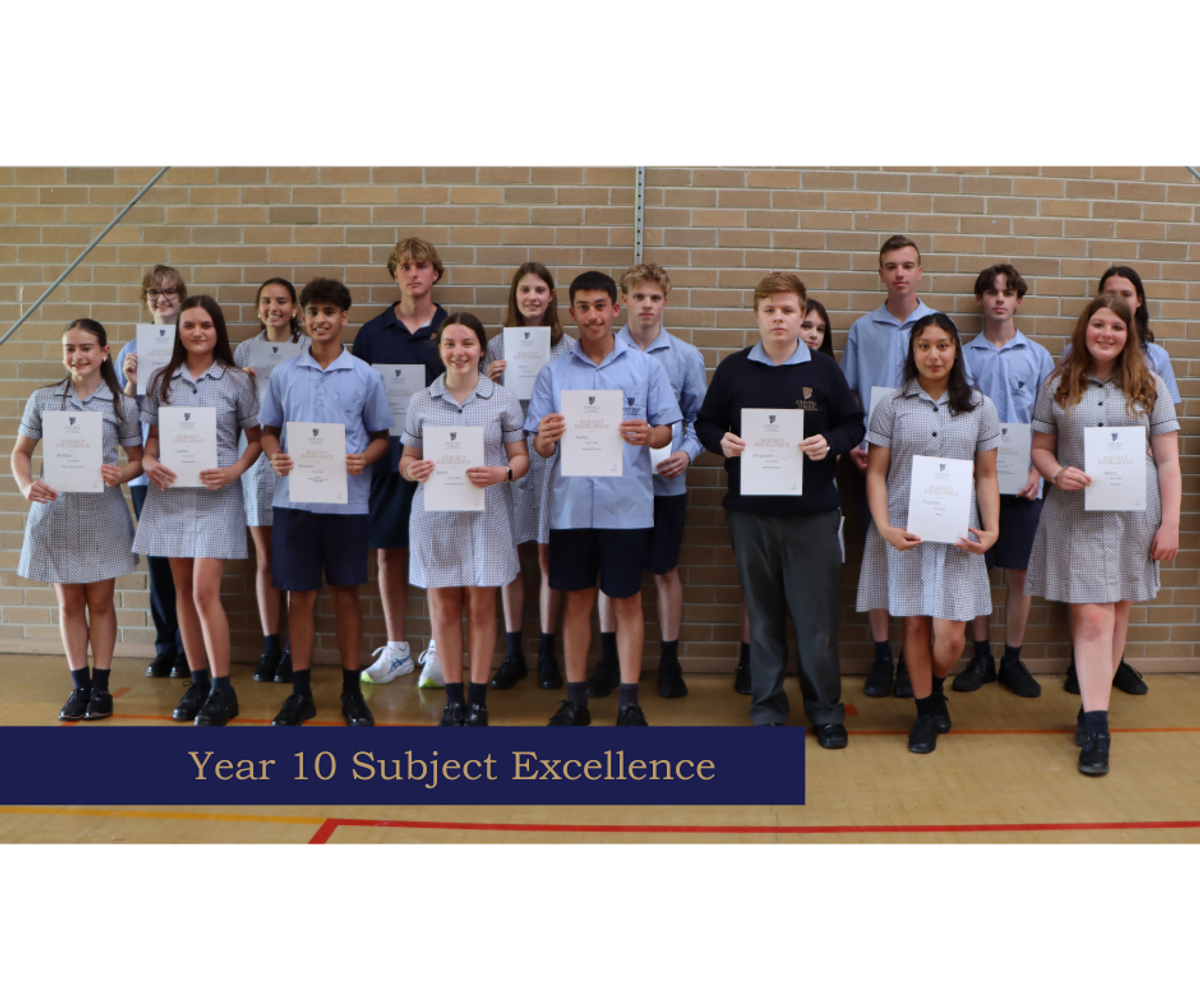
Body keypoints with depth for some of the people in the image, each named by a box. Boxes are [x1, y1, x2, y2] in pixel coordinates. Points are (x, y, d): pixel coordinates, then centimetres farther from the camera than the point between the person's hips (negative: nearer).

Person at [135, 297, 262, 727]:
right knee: (183, 590, 8)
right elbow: (152, 436, 14)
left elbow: (256, 439, 4)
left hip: (216, 495, -4)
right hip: (170, 494, 4)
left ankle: (222, 690, 0)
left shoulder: (236, 381, 0)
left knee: (205, 591, -10)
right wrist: (148, 462, -7)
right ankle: (198, 682, 20)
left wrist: (235, 470, -12)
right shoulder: (161, 381, 9)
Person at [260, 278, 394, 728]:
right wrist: (275, 457, -9)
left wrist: (365, 459, -14)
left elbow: (382, 435, 6)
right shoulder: (284, 375, 6)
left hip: (348, 501, -1)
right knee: (300, 595, 6)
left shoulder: (366, 376, 2)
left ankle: (352, 690, 20)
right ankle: (301, 692, 19)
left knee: (346, 593, 7)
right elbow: (269, 430, 12)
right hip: (295, 499, 1)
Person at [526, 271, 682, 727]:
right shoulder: (553, 372, 7)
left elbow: (666, 430, 3)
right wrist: (546, 438, -18)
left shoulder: (646, 366, 5)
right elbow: (540, 447, 5)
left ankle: (629, 701, 15)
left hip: (627, 504, -1)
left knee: (627, 600, 5)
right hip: (571, 505, 1)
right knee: (576, 600, 10)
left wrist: (648, 435, -19)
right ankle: (575, 698, 21)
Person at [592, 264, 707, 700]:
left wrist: (687, 452, -12)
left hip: (666, 481, 0)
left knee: (665, 571, 9)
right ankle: (609, 660, 23)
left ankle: (669, 661, 22)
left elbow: (700, 415, 5)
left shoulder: (686, 356, 3)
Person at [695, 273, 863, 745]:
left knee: (817, 617, 3)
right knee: (763, 616, 10)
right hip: (750, 512, 1)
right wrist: (722, 441, -12)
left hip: (813, 513, -1)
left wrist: (829, 443, -12)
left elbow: (853, 423, 8)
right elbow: (705, 423, 10)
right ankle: (767, 709, 23)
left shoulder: (824, 369, 3)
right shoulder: (733, 369, 4)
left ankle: (826, 710, 20)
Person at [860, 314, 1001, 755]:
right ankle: (926, 712, 23)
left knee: (951, 636, -4)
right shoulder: (892, 406, 3)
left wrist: (992, 529, -4)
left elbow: (987, 476, 8)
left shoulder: (980, 407, 8)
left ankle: (937, 688, 29)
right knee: (915, 623, 4)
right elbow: (876, 473, 1)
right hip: (905, 532, -1)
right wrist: (884, 527, -11)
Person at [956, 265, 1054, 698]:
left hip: (1022, 482, 0)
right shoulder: (964, 356, 5)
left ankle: (1013, 661, 16)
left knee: (1019, 573, 4)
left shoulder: (1038, 357, 5)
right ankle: (981, 658, 18)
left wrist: (1037, 472, -8)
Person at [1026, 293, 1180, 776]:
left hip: (1134, 515, 1)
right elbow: (1040, 448, 8)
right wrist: (1058, 473, -14)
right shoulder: (1059, 385, 5)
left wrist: (1169, 524, -3)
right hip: (1076, 515, -1)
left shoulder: (1149, 386, 5)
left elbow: (1168, 461, 3)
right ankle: (1096, 728, -4)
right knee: (1090, 617, -6)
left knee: (1117, 611, 8)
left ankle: (1094, 706, 23)